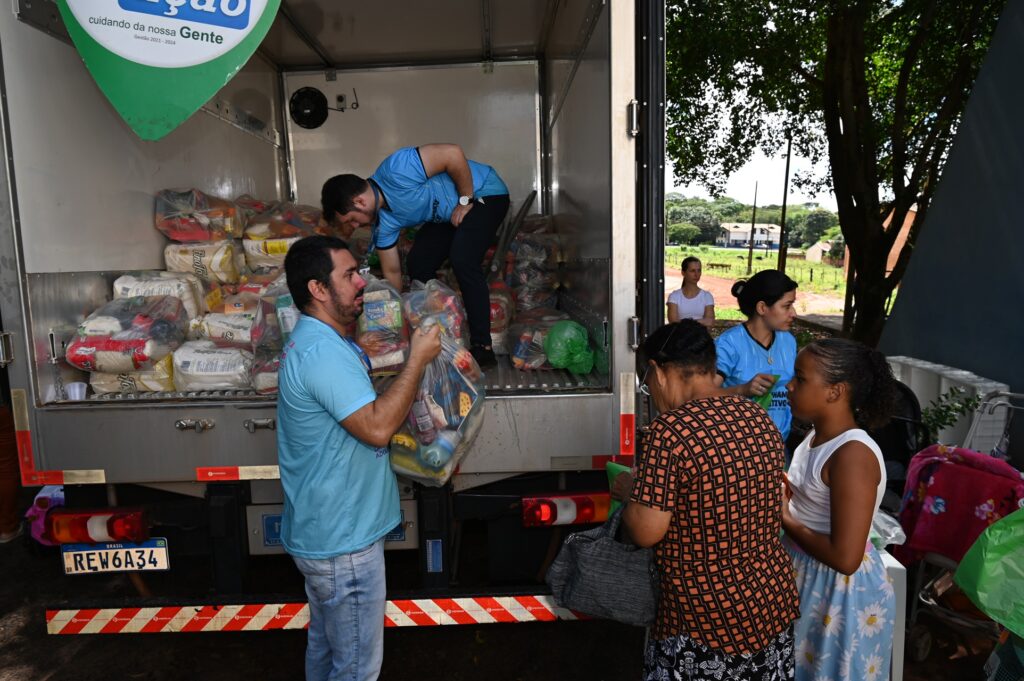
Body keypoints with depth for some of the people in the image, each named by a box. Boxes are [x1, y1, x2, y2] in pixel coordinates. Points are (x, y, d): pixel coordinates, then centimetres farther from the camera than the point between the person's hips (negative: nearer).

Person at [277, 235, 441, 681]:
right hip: (344, 542, -10)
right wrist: (417, 360, -24)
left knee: (325, 643, 27)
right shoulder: (323, 352, -26)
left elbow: (363, 411, 18)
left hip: (321, 532, 10)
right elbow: (377, 428, -32)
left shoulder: (313, 342, 9)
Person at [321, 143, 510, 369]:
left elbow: (453, 153, -31)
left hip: (486, 193, -8)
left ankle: (482, 347, -20)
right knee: (418, 264, -2)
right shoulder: (384, 222, -6)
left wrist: (465, 200, -22)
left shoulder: (396, 171, -31)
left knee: (462, 260, -26)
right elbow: (392, 272, 3)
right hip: (448, 214, 8)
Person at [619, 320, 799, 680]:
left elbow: (645, 532, -21)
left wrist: (630, 490, -2)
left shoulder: (671, 430, -23)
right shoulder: (760, 418, 0)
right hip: (773, 601, 7)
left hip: (708, 619, -7)